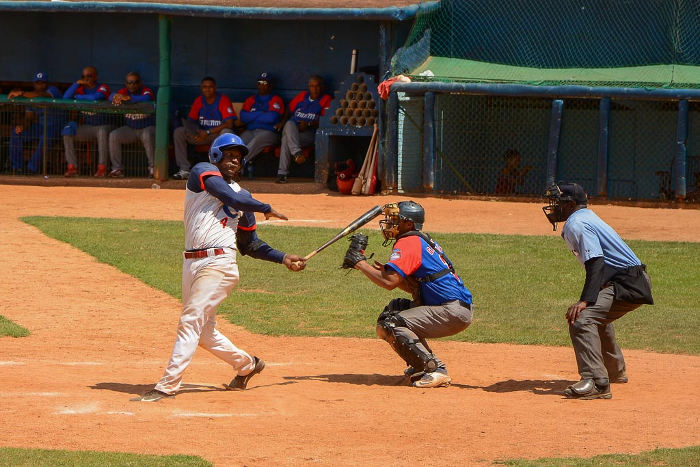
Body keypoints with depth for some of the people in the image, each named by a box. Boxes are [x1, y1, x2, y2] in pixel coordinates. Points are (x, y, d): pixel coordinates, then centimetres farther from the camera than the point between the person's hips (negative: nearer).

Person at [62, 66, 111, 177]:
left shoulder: (103, 88, -5)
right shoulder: (81, 88, 9)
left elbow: (95, 98, -26)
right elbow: (65, 98, -5)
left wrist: (78, 97, -11)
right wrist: (77, 83, -11)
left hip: (102, 125, -5)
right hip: (86, 127, 5)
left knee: (102, 132, -38)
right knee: (67, 131, -19)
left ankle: (102, 168, -31)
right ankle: (72, 167, -19)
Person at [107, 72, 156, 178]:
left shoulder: (146, 91, -10)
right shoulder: (124, 91, 4)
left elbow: (147, 98, -34)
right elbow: (111, 96, -11)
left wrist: (127, 98, -42)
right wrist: (116, 97, -37)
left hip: (147, 127, -4)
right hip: (130, 128, 4)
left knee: (148, 136, -37)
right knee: (113, 136, -19)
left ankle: (153, 167, -24)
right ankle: (117, 168, -13)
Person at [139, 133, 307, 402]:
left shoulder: (243, 196, 17)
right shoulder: (203, 172, 7)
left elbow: (249, 244, 23)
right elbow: (230, 197, -9)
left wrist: (283, 258, 16)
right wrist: (265, 209, 3)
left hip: (219, 264, -1)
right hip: (192, 264, 1)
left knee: (191, 321, -14)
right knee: (203, 332, 10)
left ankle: (168, 385, -15)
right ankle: (246, 365, 32)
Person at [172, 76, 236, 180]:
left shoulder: (223, 100, -10)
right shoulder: (199, 101, 6)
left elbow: (229, 124, -20)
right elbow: (190, 120, 7)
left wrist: (208, 132, -24)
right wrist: (191, 131, -19)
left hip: (218, 134, -5)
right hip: (202, 134, 5)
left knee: (227, 132, -39)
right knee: (178, 132, -13)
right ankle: (184, 169, -19)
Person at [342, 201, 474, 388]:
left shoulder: (407, 243, -11)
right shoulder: (423, 241, 20)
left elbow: (389, 282, -23)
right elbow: (414, 286, 20)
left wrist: (359, 262, -12)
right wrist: (386, 271, 8)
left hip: (454, 312, -10)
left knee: (389, 326, -15)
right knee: (395, 308, 22)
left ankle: (436, 370, -19)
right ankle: (422, 365, 17)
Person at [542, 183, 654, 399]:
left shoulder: (576, 225, -13)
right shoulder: (586, 215, 17)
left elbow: (596, 262, -26)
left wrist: (585, 301, -34)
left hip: (628, 283, -12)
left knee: (582, 319, -27)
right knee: (597, 316, 36)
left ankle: (597, 383, -36)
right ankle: (615, 371, 52)